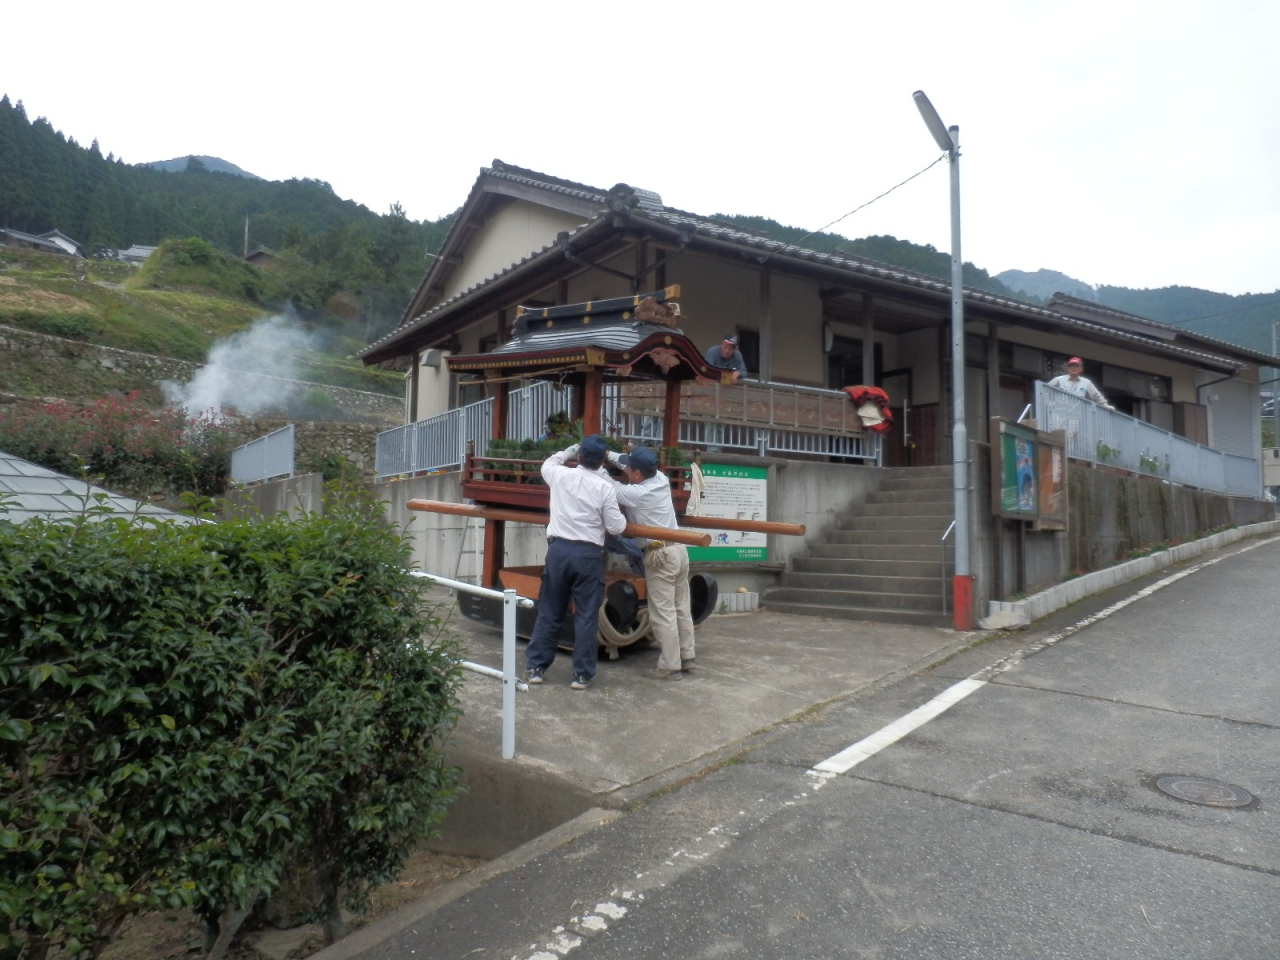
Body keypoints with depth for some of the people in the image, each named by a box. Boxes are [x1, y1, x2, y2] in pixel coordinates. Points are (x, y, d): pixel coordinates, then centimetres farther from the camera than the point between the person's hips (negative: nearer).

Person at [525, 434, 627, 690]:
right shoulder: (605, 487, -6)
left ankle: (535, 667, 18)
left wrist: (572, 449, 34)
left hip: (558, 549, 3)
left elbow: (547, 463, 27)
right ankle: (582, 674, 9)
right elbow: (616, 527, -3)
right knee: (586, 616, 5)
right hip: (589, 555, -2)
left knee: (549, 612, 13)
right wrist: (622, 518, 18)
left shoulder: (560, 475, 1)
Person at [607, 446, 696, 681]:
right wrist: (609, 455, 22)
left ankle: (669, 666, 1)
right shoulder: (661, 479, 5)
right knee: (681, 609, 14)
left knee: (663, 614, -3)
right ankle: (686, 658, 22)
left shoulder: (635, 493, -16)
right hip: (679, 550, 8)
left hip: (660, 556, -8)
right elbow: (639, 464, 21)